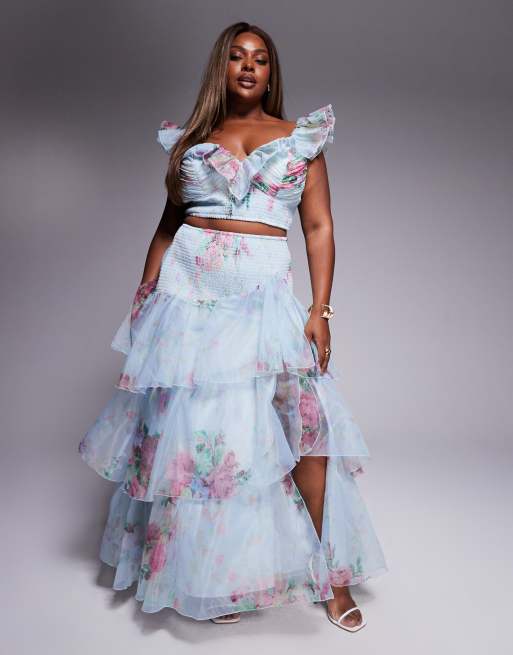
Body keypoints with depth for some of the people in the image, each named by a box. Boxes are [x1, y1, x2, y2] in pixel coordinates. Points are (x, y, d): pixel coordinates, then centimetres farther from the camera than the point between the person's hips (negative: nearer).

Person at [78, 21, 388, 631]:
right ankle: (210, 576, 25)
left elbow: (319, 227, 4)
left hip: (263, 292, -1)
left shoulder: (301, 138, 10)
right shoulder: (191, 139, 14)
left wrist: (320, 309, -6)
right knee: (190, 425, 5)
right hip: (187, 289, 2)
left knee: (300, 422, -7)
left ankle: (331, 572, 11)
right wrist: (143, 295, 7)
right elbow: (168, 222, 15)